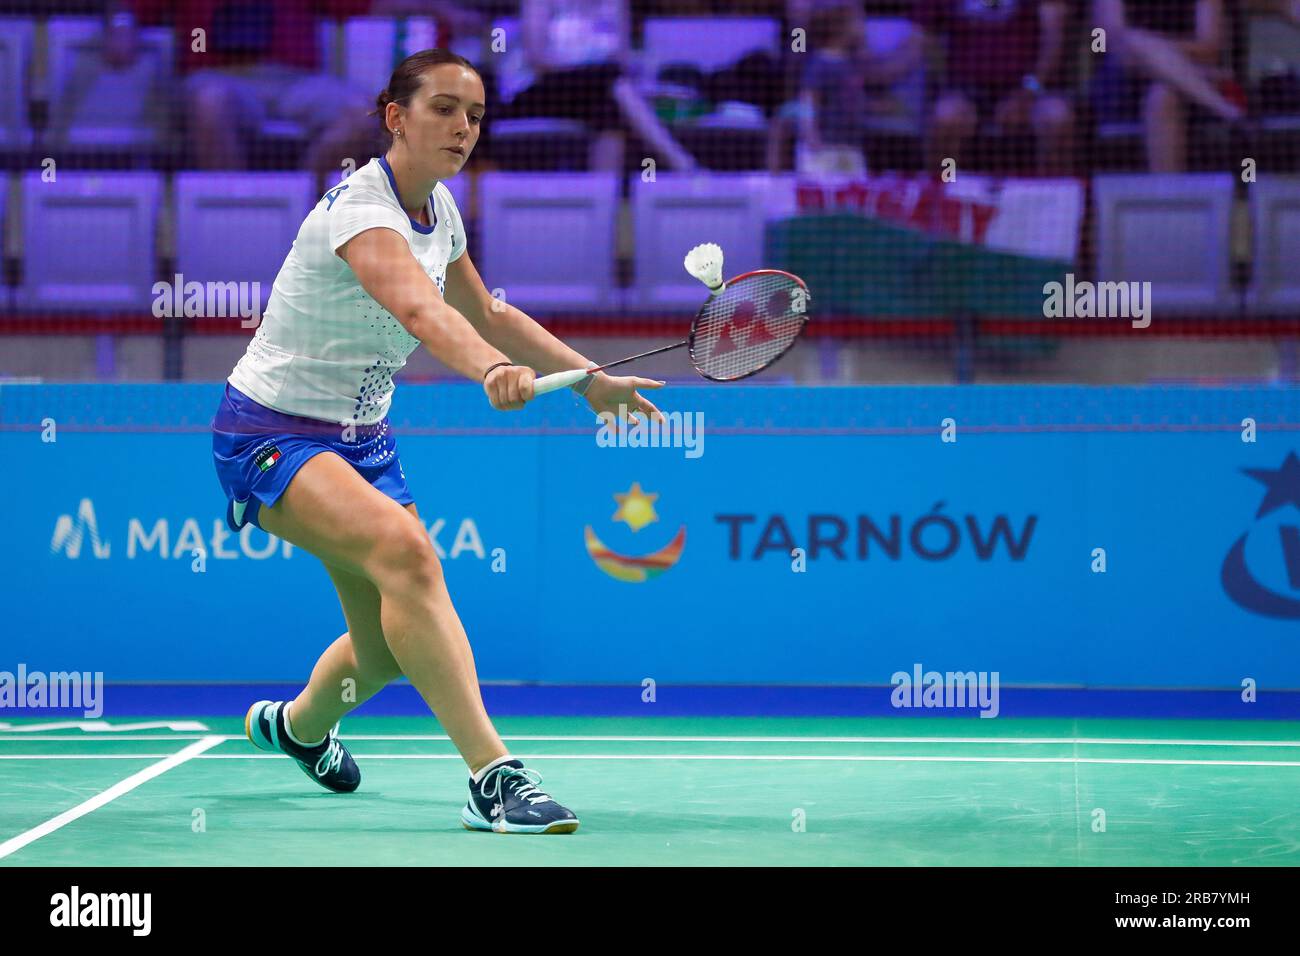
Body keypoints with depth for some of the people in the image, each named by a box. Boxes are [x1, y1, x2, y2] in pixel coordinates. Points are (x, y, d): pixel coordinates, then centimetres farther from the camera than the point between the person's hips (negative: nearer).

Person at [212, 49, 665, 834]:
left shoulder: (439, 207, 2)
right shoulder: (358, 208, -25)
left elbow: (485, 313, 20)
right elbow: (419, 307, -45)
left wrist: (592, 378, 13)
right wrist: (492, 370, -63)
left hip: (362, 436, 9)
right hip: (273, 434, -9)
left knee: (391, 645, 10)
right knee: (404, 548, -34)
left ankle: (297, 725, 46)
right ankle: (494, 776, -37)